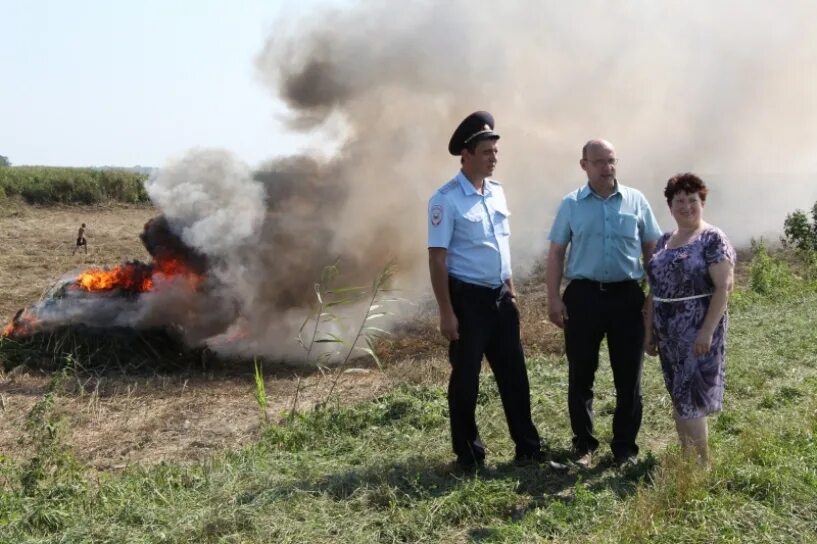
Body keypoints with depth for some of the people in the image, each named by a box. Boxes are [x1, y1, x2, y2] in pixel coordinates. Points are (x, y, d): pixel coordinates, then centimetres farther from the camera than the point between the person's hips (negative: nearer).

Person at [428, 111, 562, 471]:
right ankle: (469, 457, 19)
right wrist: (446, 312, -17)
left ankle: (528, 450, 22)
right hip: (467, 297, -7)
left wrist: (511, 291, 18)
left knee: (514, 374, 11)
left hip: (500, 297, 7)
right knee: (466, 379, 5)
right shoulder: (446, 200, -13)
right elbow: (437, 258, -14)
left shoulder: (497, 192, 9)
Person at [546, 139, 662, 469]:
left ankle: (625, 447, 19)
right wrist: (553, 298, -3)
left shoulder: (636, 201, 4)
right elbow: (556, 254, 4)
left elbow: (652, 249, 9)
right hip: (583, 295, 0)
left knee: (628, 377, 6)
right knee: (580, 376, 6)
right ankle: (583, 445, 20)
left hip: (626, 295, 1)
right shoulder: (571, 205, 3)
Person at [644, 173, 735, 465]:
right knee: (677, 395, 12)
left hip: (697, 331, -7)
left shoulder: (713, 239, -9)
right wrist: (649, 330, 12)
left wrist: (707, 331, -21)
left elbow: (723, 288, -14)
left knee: (690, 397, -6)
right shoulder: (663, 241, 12)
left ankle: (703, 462, 5)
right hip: (668, 333, 7)